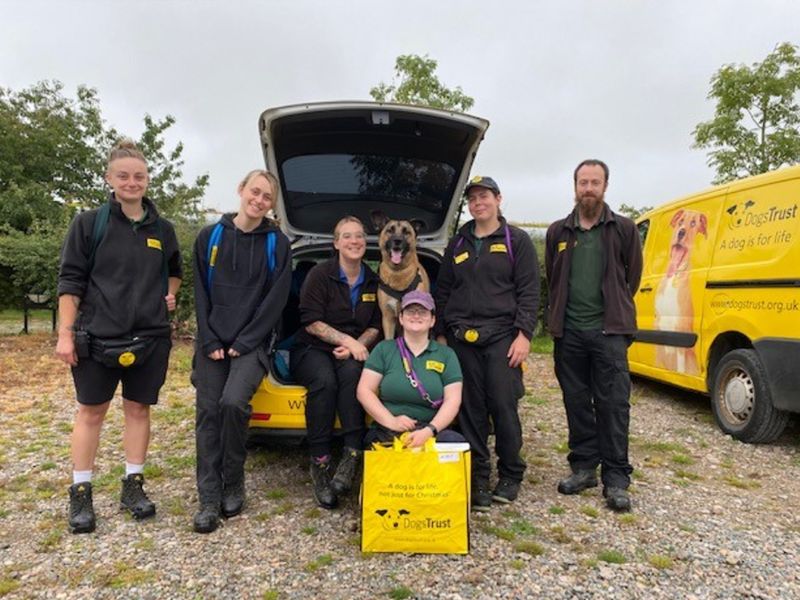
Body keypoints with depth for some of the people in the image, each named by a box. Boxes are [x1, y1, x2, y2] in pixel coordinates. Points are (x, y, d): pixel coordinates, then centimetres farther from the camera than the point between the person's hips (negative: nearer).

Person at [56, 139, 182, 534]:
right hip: (97, 337, -2)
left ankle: (133, 486, 23)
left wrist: (170, 295, 7)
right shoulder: (88, 224, -2)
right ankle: (80, 493, 20)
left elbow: (174, 271, 26)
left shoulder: (162, 229, 8)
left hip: (150, 338, 3)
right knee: (90, 412, 7)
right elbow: (70, 280, -3)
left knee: (138, 410, 10)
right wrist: (65, 333, -7)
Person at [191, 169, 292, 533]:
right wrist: (210, 342, -5)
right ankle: (209, 500, 8)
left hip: (251, 344, -3)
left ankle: (233, 485, -1)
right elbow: (200, 293, 5)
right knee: (208, 413, -2)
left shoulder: (277, 244, 1)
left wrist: (244, 343, -10)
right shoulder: (210, 237, 7)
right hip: (212, 343, 3)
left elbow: (276, 299, -4)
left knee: (233, 402, -23)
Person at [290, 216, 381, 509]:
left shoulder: (373, 281, 9)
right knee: (324, 380, -35)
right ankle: (320, 463, -28)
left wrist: (356, 346, -11)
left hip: (352, 354, 3)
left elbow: (376, 326, 8)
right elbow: (311, 322, -9)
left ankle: (352, 455, -35)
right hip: (313, 350, -2)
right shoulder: (320, 274, -4)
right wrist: (347, 340, -18)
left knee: (352, 372, -34)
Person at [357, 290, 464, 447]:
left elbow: (452, 400, 1)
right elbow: (364, 391, 4)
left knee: (456, 441, -29)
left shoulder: (447, 355, 10)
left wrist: (429, 430, -15)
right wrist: (391, 421, -10)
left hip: (432, 433, 2)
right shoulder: (383, 349, 10)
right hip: (385, 433, -2)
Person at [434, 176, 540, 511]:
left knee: (504, 406, -3)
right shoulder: (457, 244, 17)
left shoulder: (517, 241, 5)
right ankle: (477, 478, 15)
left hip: (501, 336, -3)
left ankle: (510, 476, 16)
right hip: (462, 338, 3)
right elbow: (443, 292, 18)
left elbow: (529, 292, -1)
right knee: (471, 410, 4)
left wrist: (524, 334, -10)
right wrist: (440, 334, 11)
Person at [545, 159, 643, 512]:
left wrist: (616, 311, 12)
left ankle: (615, 480, 6)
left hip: (608, 331, -2)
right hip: (569, 332, 3)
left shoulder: (624, 229, 5)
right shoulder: (558, 232, 11)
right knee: (576, 403, 9)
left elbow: (633, 275, 11)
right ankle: (583, 468, 22)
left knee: (613, 404, -3)